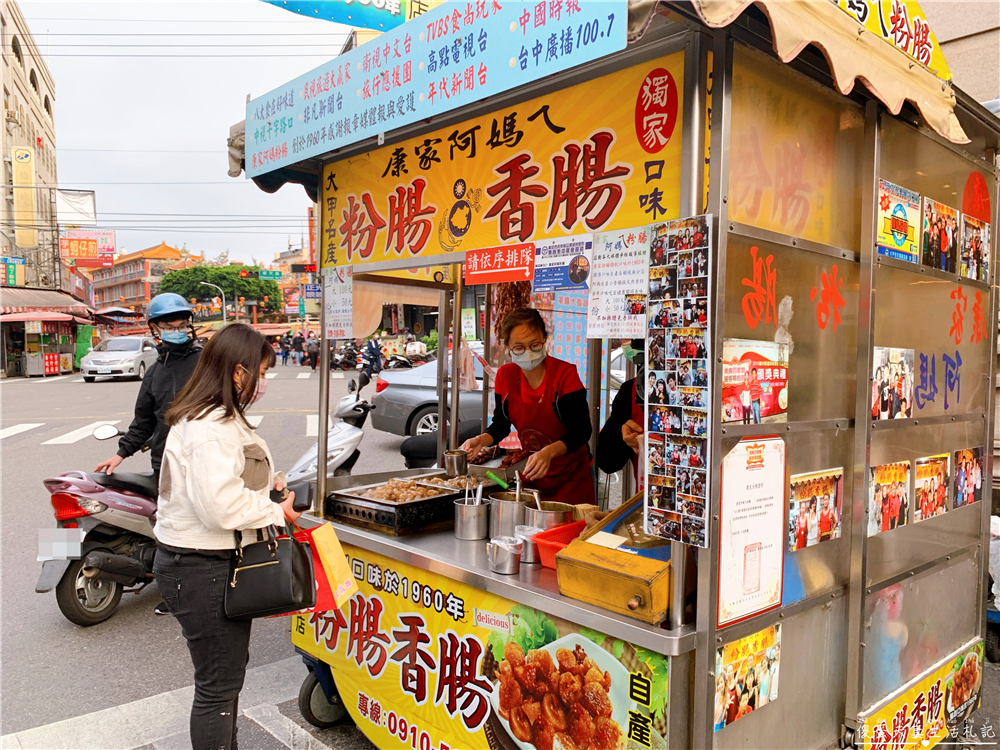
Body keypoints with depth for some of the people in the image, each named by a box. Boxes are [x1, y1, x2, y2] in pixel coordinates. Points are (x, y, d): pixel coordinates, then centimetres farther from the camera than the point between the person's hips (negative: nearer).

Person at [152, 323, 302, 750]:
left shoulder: (220, 417, 11)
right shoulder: (210, 428, -25)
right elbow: (221, 506, -31)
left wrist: (266, 484, 7)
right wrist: (276, 511, -17)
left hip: (218, 561, 11)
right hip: (202, 569, -11)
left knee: (230, 668, 25)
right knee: (218, 683, 3)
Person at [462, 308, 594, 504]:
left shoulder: (565, 374, -16)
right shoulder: (505, 376, -3)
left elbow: (582, 430, -19)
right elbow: (501, 425, 7)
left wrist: (549, 452, -35)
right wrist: (481, 440, -14)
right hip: (531, 474, 4)